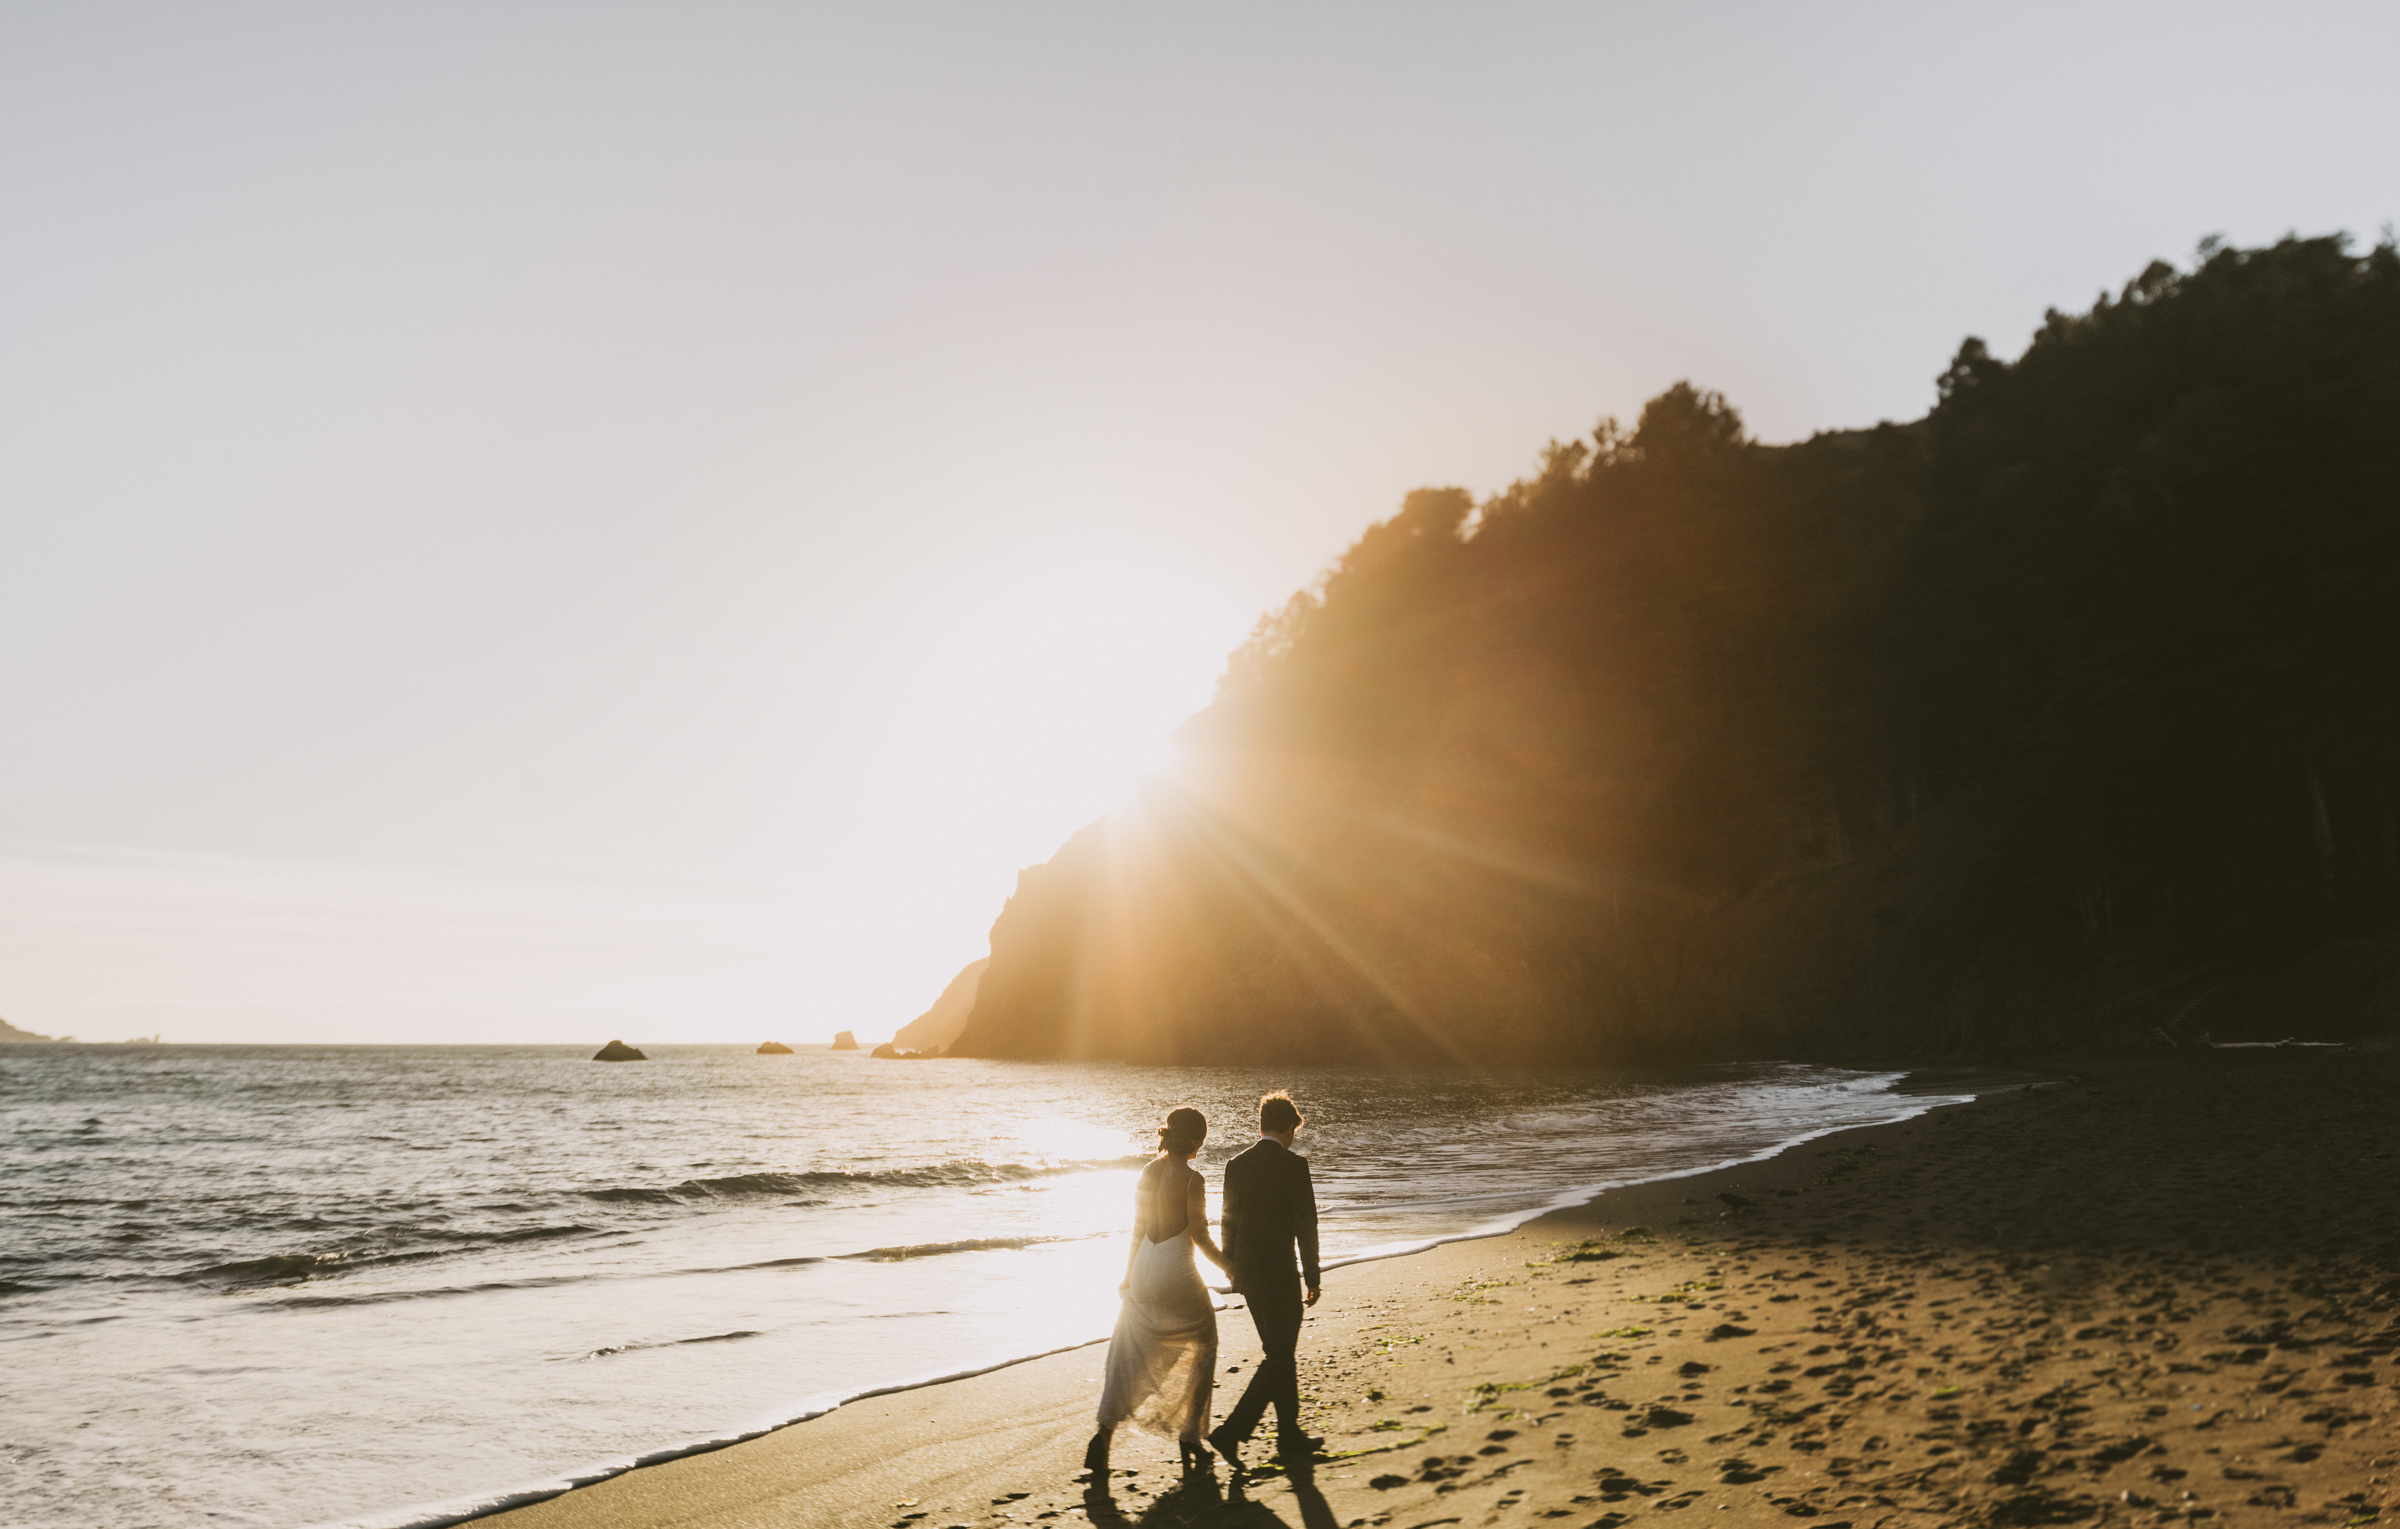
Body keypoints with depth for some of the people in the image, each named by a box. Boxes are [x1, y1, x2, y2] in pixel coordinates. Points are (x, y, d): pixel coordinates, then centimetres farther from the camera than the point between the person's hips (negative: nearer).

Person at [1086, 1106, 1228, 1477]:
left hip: (1144, 1271, 5)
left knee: (1127, 1357, 10)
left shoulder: (1148, 1173, 4)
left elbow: (1138, 1229, 9)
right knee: (1203, 1348, 17)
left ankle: (1104, 1435, -5)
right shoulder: (1192, 1179, -14)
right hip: (1176, 1273, -5)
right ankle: (1190, 1435, 18)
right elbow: (1199, 1237, -12)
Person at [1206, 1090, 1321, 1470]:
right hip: (1279, 1274, -7)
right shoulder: (1294, 1165, -12)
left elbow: (1229, 1223, 9)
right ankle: (1232, 1431, -6)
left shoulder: (1236, 1165, 4)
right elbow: (1306, 1224, -12)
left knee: (1280, 1353, 19)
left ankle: (1290, 1436, 27)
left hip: (1247, 1272, 7)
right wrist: (1312, 1277, -4)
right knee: (1278, 1358, 3)